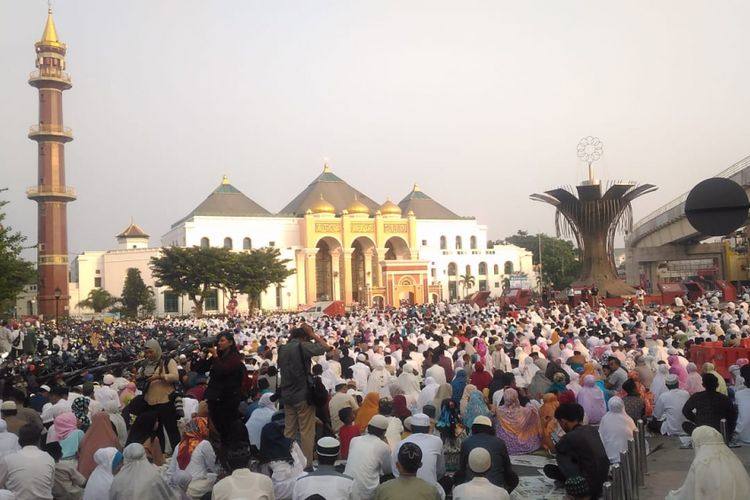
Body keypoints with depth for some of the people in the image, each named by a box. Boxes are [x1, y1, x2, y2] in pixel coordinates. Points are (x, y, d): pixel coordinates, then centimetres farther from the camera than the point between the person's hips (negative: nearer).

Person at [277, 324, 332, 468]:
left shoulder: (282, 348, 5)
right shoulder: (302, 346, -15)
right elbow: (327, 347, -12)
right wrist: (312, 334, -3)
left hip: (287, 395, 7)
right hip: (303, 395, -7)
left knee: (289, 431, 14)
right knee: (306, 432, 0)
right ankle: (307, 465, 1)